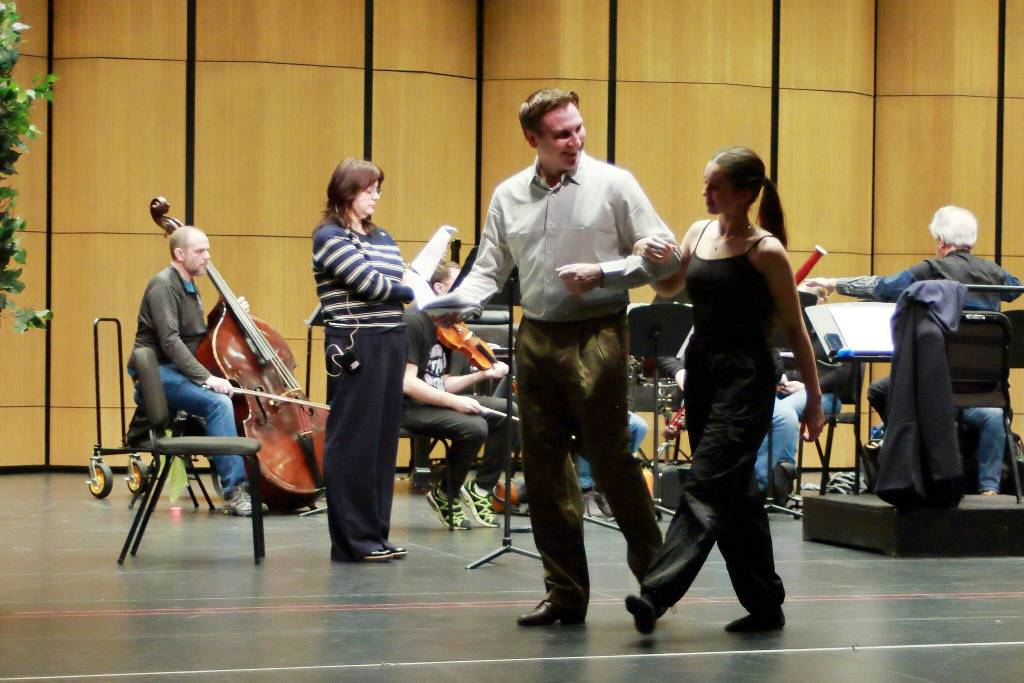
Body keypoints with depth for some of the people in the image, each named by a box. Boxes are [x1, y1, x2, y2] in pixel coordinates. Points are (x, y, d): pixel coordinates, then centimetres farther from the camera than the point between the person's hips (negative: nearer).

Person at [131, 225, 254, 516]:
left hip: (182, 371, 9)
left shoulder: (189, 287, 17)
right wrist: (206, 377, -29)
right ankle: (235, 490, -33)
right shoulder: (164, 285, -11)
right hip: (157, 374, -9)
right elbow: (170, 342, -23)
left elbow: (203, 337, 17)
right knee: (218, 402, -31)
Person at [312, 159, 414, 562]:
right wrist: (412, 290, -1)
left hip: (391, 343, 7)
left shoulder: (382, 238, 18)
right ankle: (352, 540, 1)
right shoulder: (330, 237, -5)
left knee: (384, 441, 9)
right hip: (355, 346, -7)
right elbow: (370, 284, -14)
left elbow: (401, 285, 14)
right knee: (353, 444, -3)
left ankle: (376, 533, 16)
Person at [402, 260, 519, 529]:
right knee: (474, 427, -31)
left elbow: (441, 384, 12)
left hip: (436, 402, 9)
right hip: (409, 407, -9)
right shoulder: (413, 322, -16)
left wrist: (482, 375, 1)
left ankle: (479, 489, 5)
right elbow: (406, 383, -24)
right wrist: (454, 401, -29)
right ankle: (444, 496, -8)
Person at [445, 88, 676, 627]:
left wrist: (601, 273, -14)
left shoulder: (612, 184, -2)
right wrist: (457, 301, -8)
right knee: (543, 466, 6)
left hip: (596, 336, -4)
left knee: (609, 457, -5)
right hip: (536, 337, 5)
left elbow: (662, 255, -2)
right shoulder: (508, 197, 9)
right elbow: (489, 270, 12)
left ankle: (653, 574, 13)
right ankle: (565, 592, 15)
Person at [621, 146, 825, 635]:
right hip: (701, 369, 7)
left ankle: (657, 593, -21)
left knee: (707, 486, -13)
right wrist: (655, 260, -6)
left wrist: (814, 399, -4)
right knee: (735, 492, 11)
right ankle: (765, 604, 19)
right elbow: (667, 288, 17)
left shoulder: (766, 250, -10)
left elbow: (794, 328, -6)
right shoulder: (699, 233, 9)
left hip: (746, 376, -7)